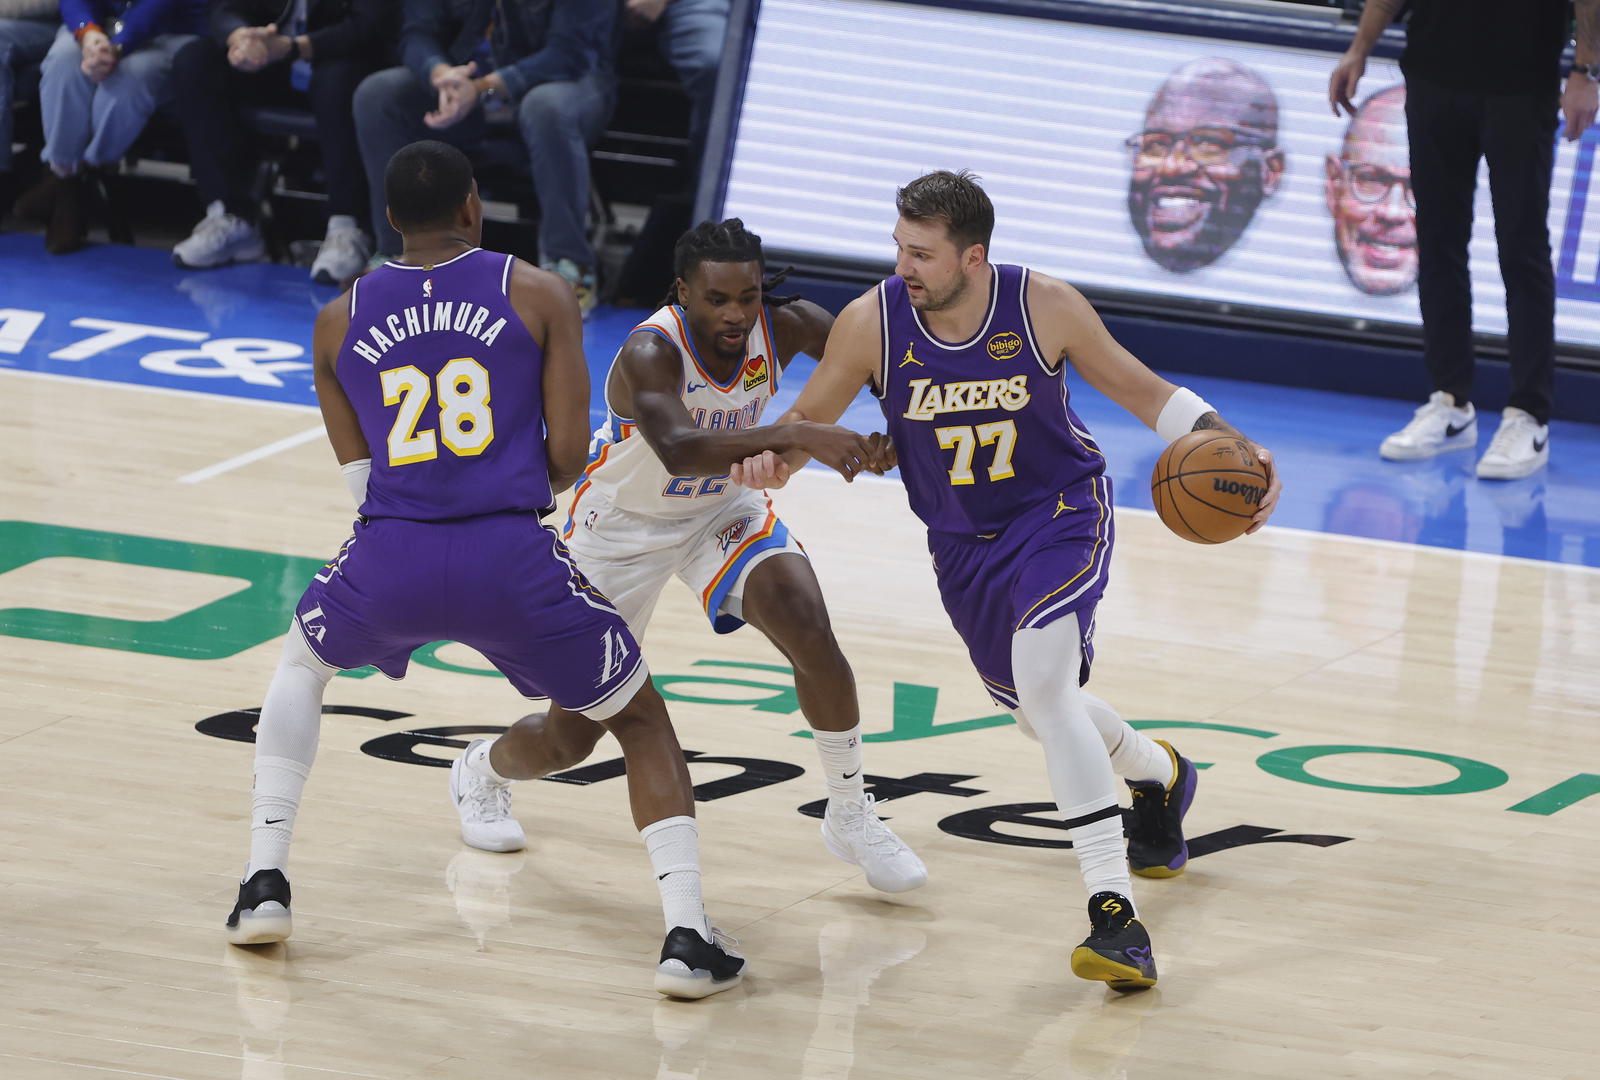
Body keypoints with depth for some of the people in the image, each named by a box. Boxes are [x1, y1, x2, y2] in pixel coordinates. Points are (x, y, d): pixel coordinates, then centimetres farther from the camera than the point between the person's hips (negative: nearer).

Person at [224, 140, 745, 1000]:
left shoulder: (338, 322, 15)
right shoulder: (540, 296, 7)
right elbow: (566, 458, 3)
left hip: (389, 559, 2)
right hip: (512, 559, -2)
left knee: (301, 663, 35)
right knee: (643, 721, 18)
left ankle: (264, 887, 24)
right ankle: (687, 937, 2)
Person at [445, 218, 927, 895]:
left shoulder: (784, 326, -21)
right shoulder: (651, 352, -37)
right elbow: (678, 450, -55)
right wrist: (796, 436, -66)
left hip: (719, 509, 4)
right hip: (621, 526, -4)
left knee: (810, 631, -24)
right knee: (570, 738, 3)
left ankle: (851, 816, -4)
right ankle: (481, 773, 40)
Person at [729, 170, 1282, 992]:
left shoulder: (1044, 307, -22)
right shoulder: (871, 323, -19)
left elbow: (1136, 388, -7)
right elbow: (809, 419, -7)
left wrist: (1233, 450, -20)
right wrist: (766, 457, -31)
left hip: (1061, 513, -4)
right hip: (962, 541, 4)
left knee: (1044, 684, -28)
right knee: (1043, 711, 19)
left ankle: (1115, 912, -29)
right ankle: (1160, 778, 55)